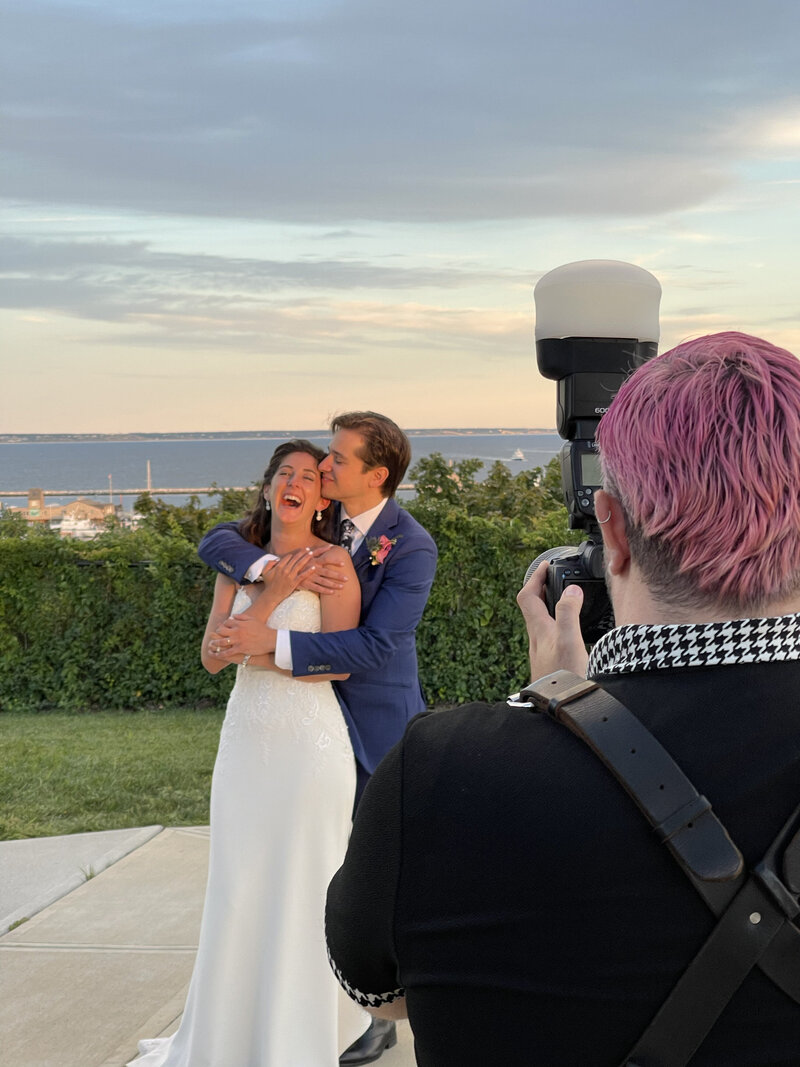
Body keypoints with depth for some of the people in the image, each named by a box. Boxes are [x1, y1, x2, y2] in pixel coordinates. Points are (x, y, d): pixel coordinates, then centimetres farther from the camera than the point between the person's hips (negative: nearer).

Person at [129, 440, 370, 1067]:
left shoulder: (332, 561, -6)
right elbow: (212, 657, 0)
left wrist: (261, 652, -8)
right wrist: (268, 597, -10)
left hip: (310, 739, -5)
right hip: (246, 738, 5)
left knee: (302, 891, 2)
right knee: (238, 890, 10)